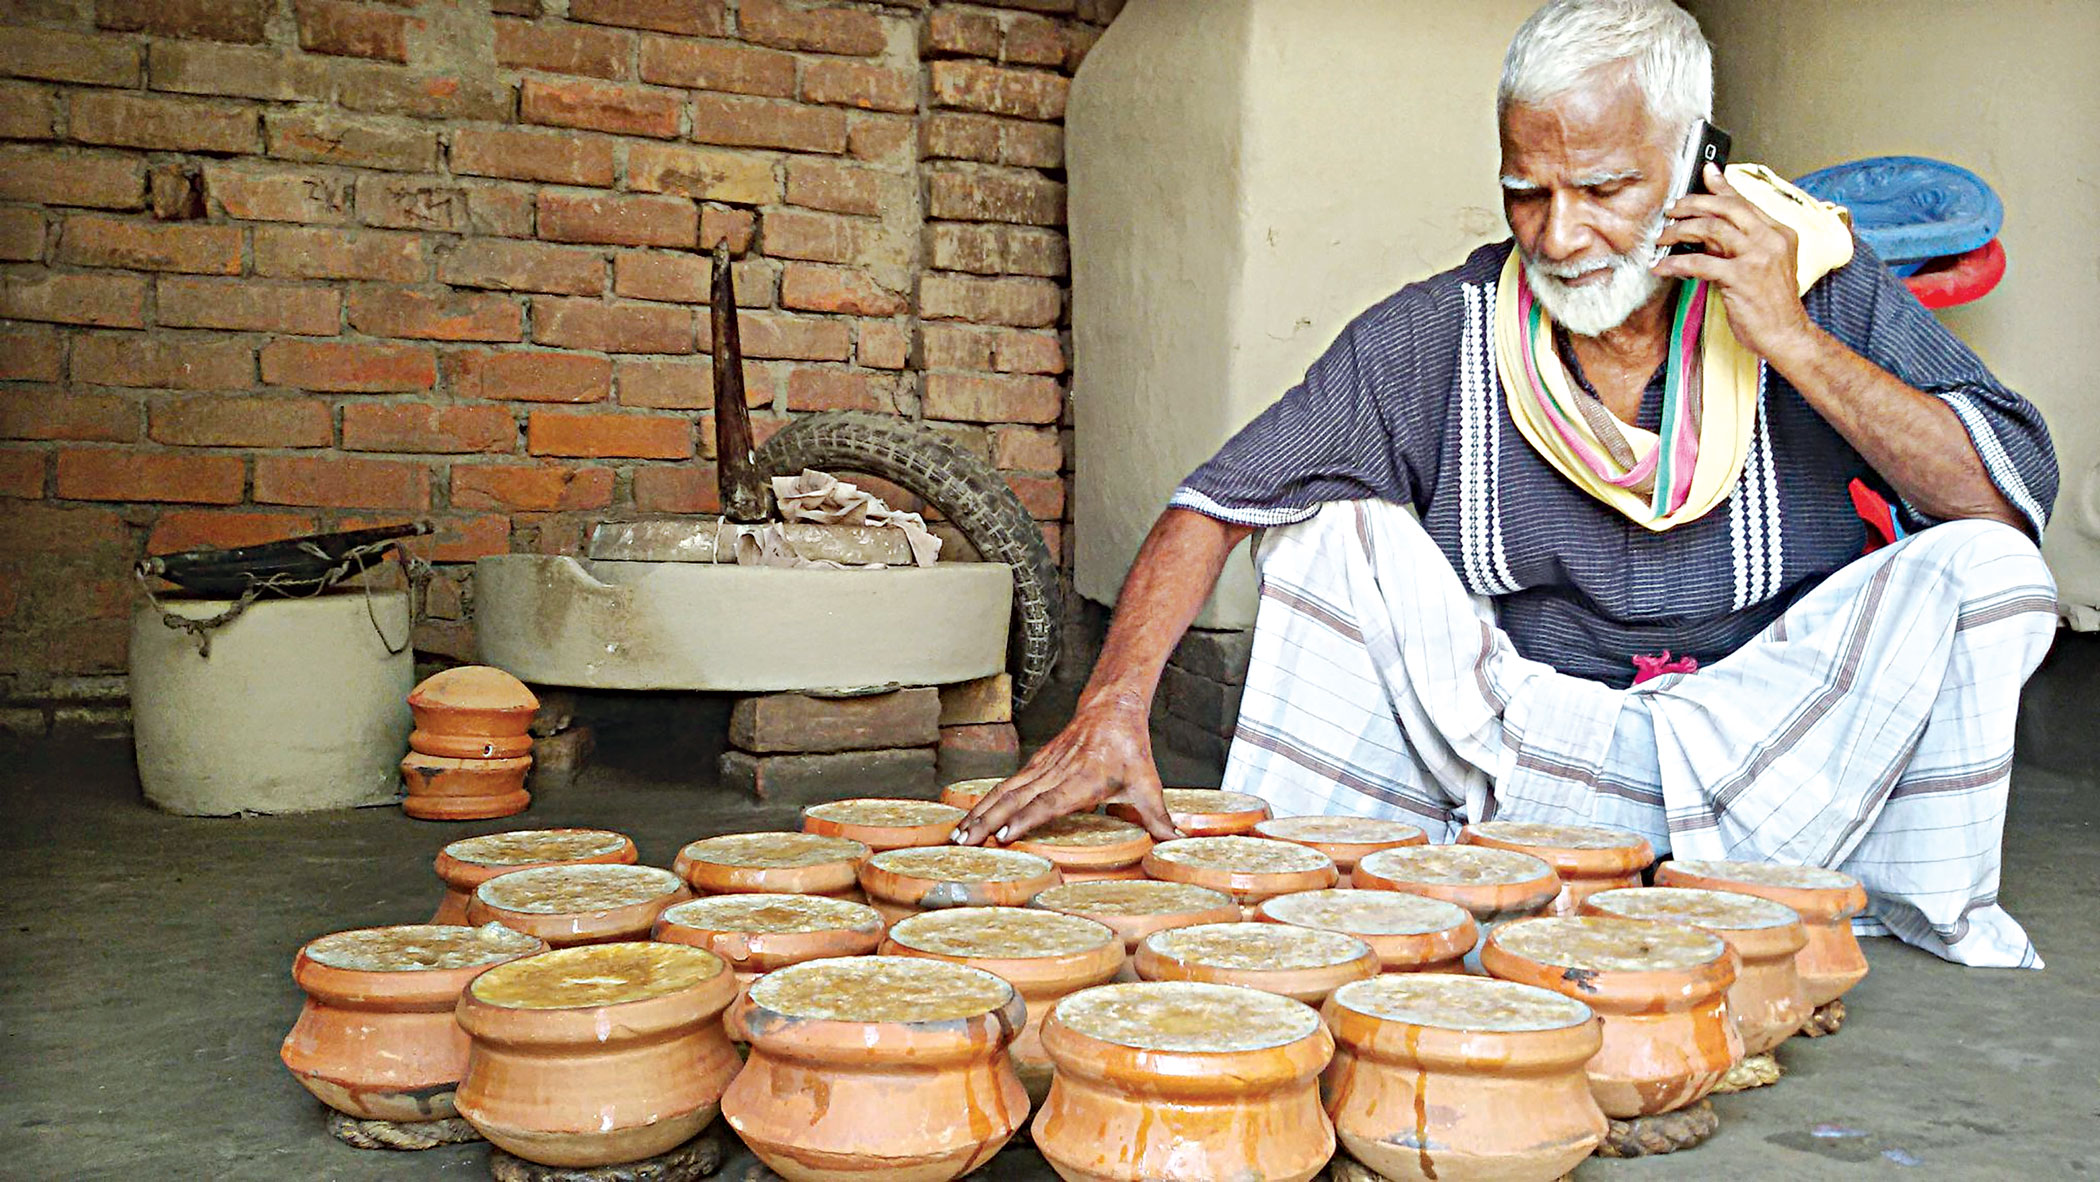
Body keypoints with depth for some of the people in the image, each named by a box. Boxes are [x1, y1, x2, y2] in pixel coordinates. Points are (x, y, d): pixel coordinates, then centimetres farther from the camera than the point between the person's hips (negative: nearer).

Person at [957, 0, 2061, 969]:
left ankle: (1927, 915, -2)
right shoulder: (1441, 333, -8)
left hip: (1780, 762, 0)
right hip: (1530, 754, 0)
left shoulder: (1824, 286, -6)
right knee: (1332, 527, -18)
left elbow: (2015, 497, -13)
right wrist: (1111, 710, -29)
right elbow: (1216, 503, -13)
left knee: (1975, 566, -23)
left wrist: (1788, 336, -22)